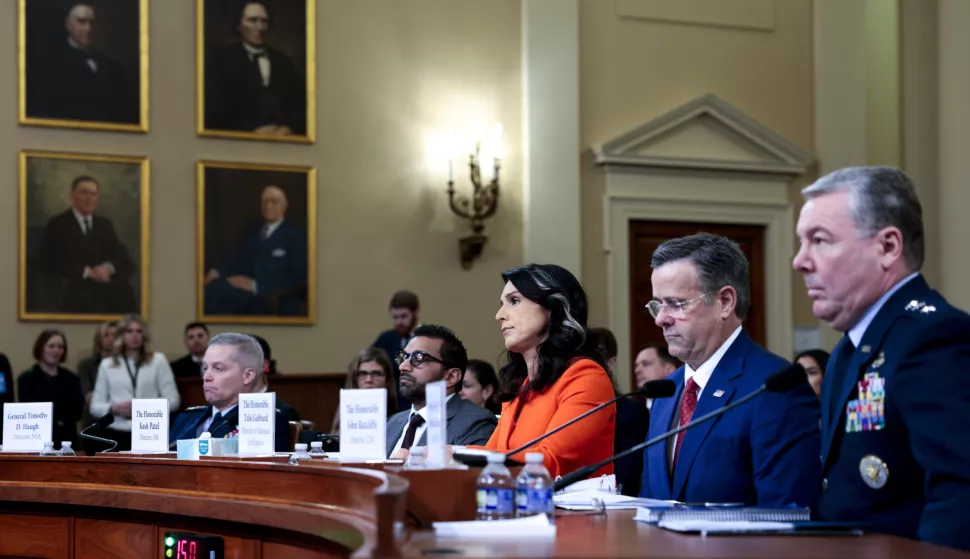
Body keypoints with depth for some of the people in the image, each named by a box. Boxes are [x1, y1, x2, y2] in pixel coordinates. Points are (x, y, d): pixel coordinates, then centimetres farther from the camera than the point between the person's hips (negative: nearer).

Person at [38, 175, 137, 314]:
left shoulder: (105, 224, 21)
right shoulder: (57, 225, 7)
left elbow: (125, 262, 13)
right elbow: (51, 263, -4)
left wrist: (108, 268, -10)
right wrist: (87, 272, -13)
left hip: (107, 285, 4)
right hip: (74, 287, -3)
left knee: (126, 294, -31)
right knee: (83, 299, -39)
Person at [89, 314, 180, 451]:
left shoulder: (158, 361, 7)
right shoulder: (107, 365, 11)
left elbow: (173, 400, 3)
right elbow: (95, 406, 10)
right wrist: (114, 408, -10)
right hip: (116, 434, 1)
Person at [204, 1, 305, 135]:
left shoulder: (283, 63, 19)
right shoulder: (221, 60, 8)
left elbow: (303, 104, 12)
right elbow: (215, 109, -2)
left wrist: (290, 127, -8)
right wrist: (252, 130, -13)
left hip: (285, 137, 3)